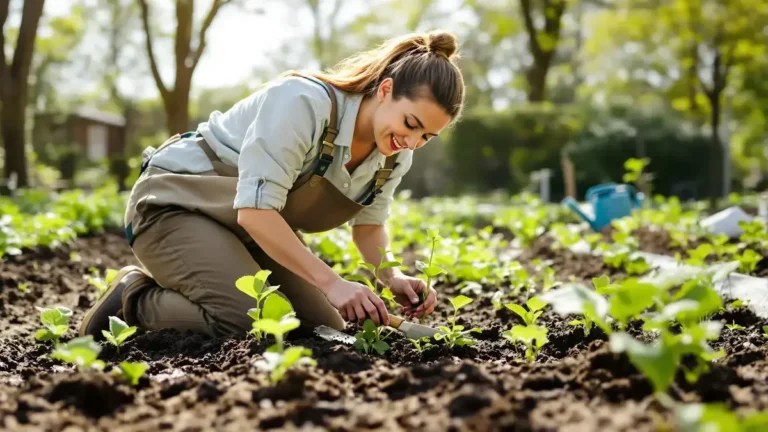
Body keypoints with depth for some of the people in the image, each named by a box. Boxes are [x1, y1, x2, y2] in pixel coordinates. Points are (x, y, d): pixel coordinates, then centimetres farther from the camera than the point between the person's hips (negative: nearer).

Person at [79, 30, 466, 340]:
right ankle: (133, 299, -2)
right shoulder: (304, 102, -31)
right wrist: (330, 282, -36)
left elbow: (369, 224, 9)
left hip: (257, 227, 9)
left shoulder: (395, 156, -7)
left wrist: (393, 278, -11)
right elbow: (254, 210, -34)